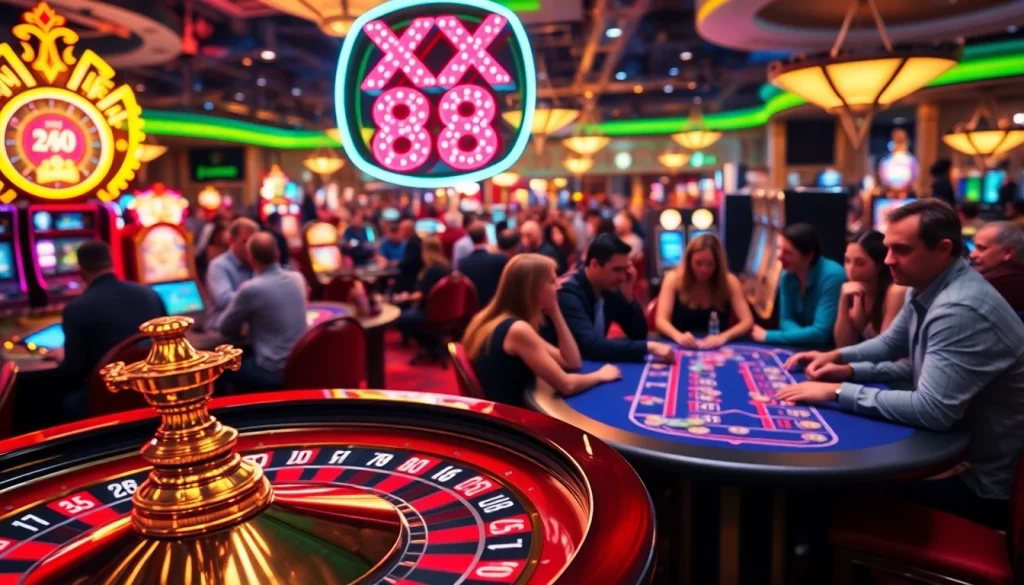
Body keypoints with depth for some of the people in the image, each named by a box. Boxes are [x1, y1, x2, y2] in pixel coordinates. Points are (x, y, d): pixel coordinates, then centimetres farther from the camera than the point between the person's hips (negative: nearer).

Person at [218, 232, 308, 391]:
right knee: (244, 356, 29)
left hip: (273, 372, -6)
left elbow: (226, 330, -3)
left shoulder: (251, 289, -18)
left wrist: (245, 329, 16)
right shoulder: (298, 278, 1)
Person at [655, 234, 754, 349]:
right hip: (681, 348, -1)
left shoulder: (729, 281, -4)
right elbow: (661, 321, -12)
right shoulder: (674, 278, -6)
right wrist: (678, 336, -33)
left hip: (717, 350, 1)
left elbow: (747, 321, -9)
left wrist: (724, 337, -28)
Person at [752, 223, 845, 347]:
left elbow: (820, 333, -25)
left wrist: (768, 337, -20)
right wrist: (804, 336, -21)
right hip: (806, 347, 5)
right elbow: (787, 320, 0)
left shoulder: (832, 276, -22)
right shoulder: (787, 275, -4)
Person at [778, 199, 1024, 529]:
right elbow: (890, 344, 17)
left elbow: (931, 410, -35)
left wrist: (838, 392, -30)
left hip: (978, 481, -8)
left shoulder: (962, 309, -30)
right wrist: (839, 360, -1)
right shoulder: (925, 289, 1)